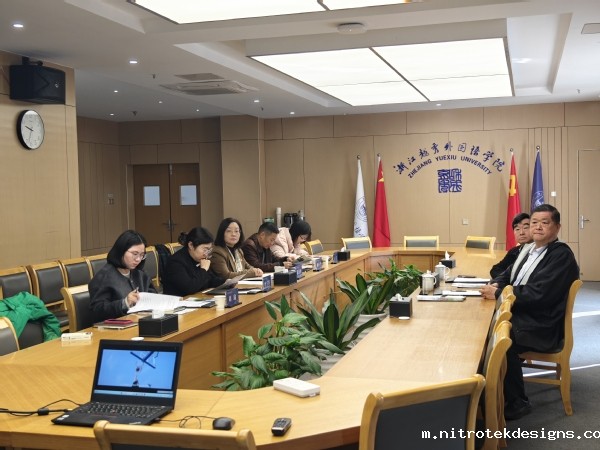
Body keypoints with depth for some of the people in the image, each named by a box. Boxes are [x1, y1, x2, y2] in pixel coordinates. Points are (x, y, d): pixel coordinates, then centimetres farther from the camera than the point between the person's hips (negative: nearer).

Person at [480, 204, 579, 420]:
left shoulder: (561, 255, -12)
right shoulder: (529, 249, 13)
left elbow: (538, 293, -22)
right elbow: (508, 274, 21)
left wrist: (498, 294, -19)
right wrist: (496, 284, -4)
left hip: (542, 326, -8)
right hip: (520, 314, 8)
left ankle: (517, 402, -10)